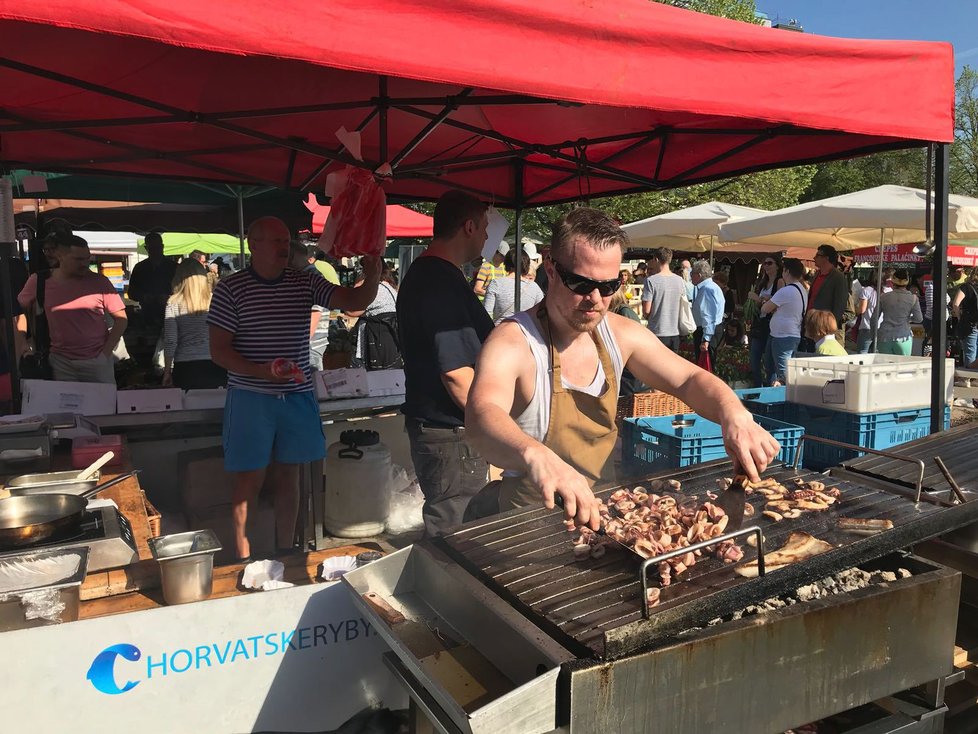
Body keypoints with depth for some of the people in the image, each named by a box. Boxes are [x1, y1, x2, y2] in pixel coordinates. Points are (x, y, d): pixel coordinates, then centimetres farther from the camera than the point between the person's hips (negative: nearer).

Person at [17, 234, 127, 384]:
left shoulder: (99, 282, -6)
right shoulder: (39, 281, -2)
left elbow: (121, 318, -3)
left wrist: (106, 352, -8)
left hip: (96, 359, -1)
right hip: (60, 360, 1)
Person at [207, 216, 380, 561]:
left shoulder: (305, 283, 4)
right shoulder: (230, 289, -6)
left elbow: (355, 301, -4)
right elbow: (219, 350, -8)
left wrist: (372, 278, -26)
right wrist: (262, 372, -24)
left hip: (296, 397, 4)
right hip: (251, 399, -3)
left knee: (288, 476, 12)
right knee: (250, 481, 3)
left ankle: (284, 554, 26)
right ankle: (243, 558, 18)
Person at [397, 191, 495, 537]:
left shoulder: (420, 273, 13)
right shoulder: (445, 284, -21)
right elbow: (458, 374, -25)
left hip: (428, 425, 10)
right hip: (451, 436, -10)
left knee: (447, 531, 21)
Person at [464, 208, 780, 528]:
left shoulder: (621, 334, 2)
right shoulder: (512, 342, -19)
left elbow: (690, 380, 10)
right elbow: (482, 416, -37)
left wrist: (735, 415, -12)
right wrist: (535, 455, -59)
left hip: (600, 509, 6)